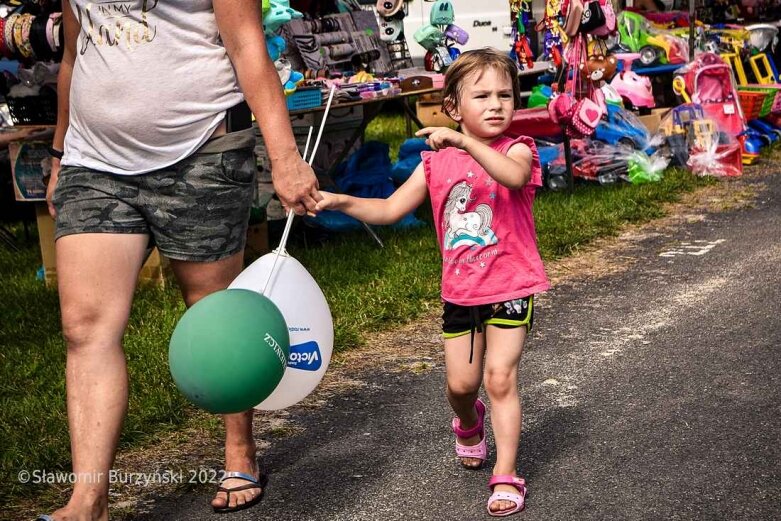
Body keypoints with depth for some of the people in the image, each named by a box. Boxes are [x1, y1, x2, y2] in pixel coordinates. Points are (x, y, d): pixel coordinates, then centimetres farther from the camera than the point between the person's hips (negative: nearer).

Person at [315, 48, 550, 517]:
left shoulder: (517, 150, -9)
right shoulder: (437, 162, 3)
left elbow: (514, 177, -36)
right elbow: (389, 210, 7)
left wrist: (465, 142, -46)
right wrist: (339, 201, -6)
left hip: (510, 288, -4)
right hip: (460, 291, 4)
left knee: (500, 377, -9)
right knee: (460, 382, 10)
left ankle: (506, 474, 2)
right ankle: (468, 422, 45)